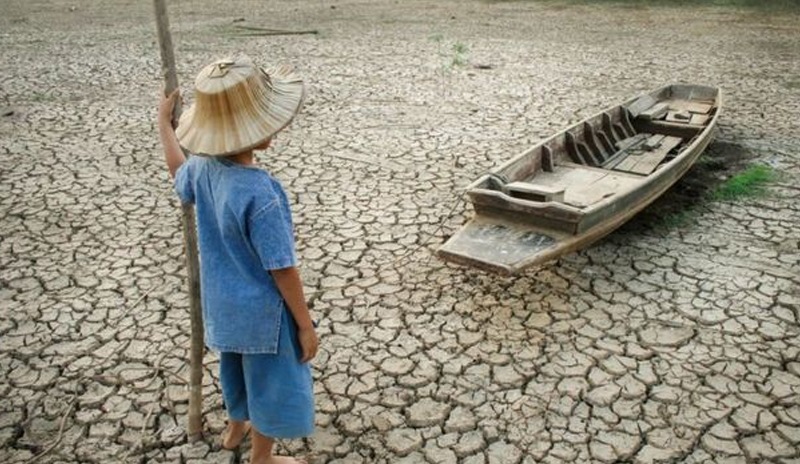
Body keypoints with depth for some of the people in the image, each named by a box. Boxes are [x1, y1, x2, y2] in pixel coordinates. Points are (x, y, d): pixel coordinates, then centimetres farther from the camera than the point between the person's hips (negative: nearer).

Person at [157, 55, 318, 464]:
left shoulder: (202, 167, -9)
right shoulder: (259, 195, -34)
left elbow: (179, 177, 17)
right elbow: (282, 269, -27)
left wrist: (164, 122, 29)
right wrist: (305, 324, -15)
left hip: (223, 303, 8)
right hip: (262, 311, -8)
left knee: (239, 367, 31)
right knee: (271, 381, 16)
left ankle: (236, 427, 57)